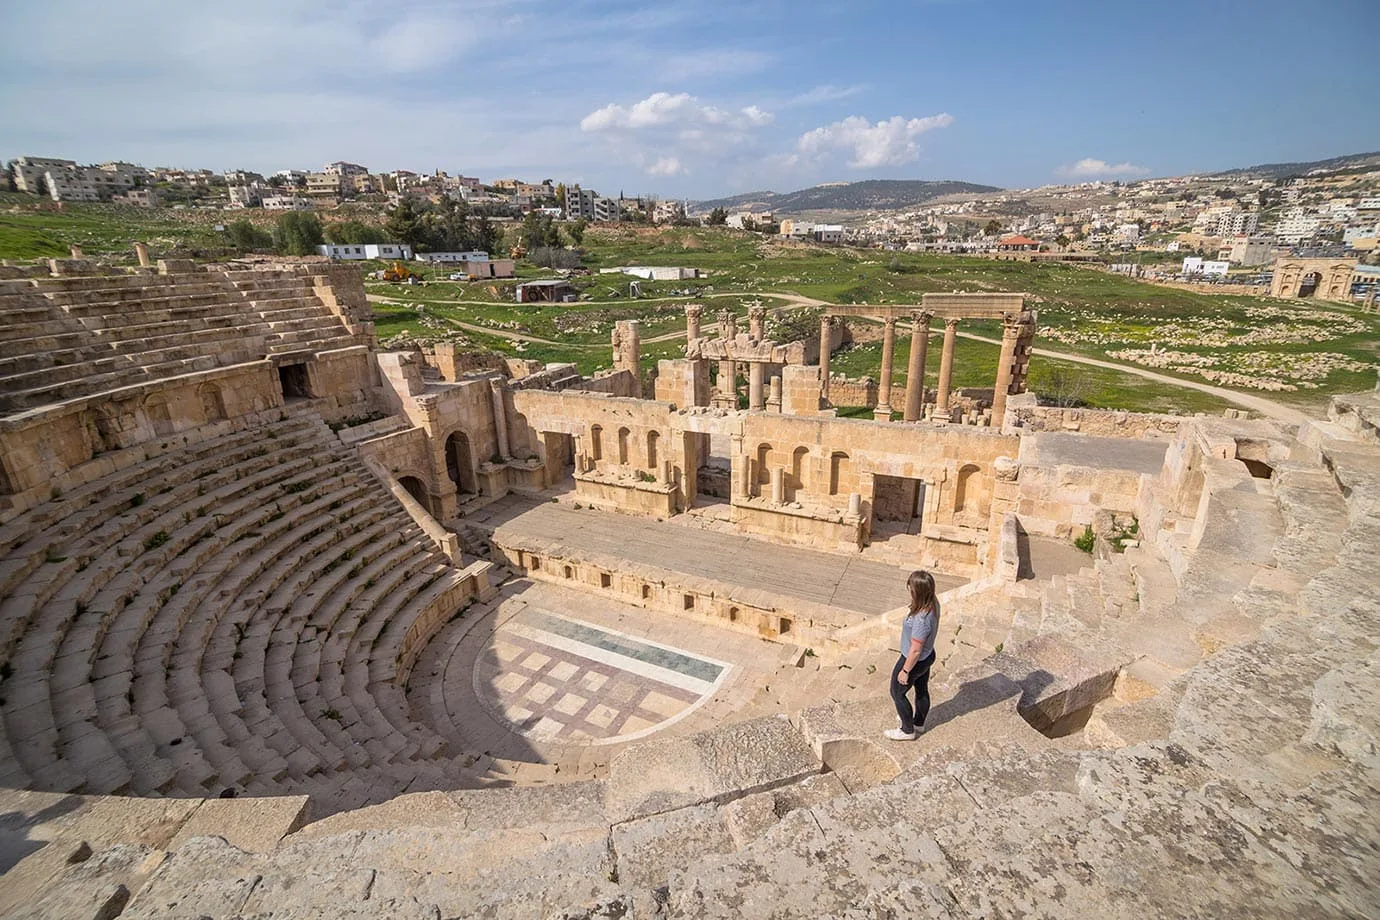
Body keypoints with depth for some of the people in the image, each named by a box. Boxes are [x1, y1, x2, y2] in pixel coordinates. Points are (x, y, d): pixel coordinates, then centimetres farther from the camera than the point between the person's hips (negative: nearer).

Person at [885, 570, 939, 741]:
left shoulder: (921, 619, -41)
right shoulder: (933, 603, -15)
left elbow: (915, 650, -29)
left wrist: (905, 671, -14)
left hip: (915, 661, -8)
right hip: (928, 656, 8)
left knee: (897, 693, 17)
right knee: (922, 690, 28)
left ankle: (908, 730, 36)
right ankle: (919, 723, 52)